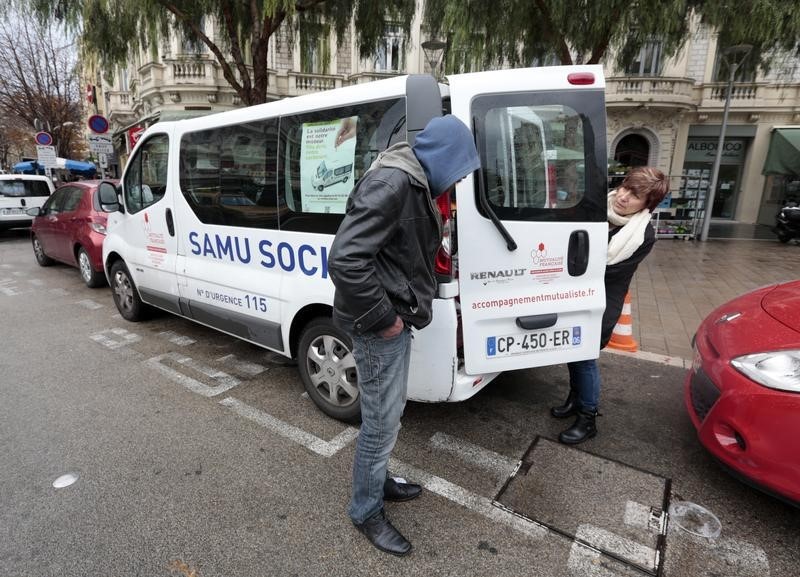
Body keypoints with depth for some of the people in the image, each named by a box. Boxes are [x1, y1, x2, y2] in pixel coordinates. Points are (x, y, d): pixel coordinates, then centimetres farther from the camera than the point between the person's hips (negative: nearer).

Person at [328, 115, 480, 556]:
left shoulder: (414, 182, 12)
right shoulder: (391, 183, -22)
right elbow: (345, 259, -31)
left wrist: (399, 311, 12)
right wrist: (382, 318, -22)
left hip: (395, 319, 10)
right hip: (380, 327, -10)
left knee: (389, 415, 23)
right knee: (382, 423, 5)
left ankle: (378, 482, 44)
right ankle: (366, 512, 29)